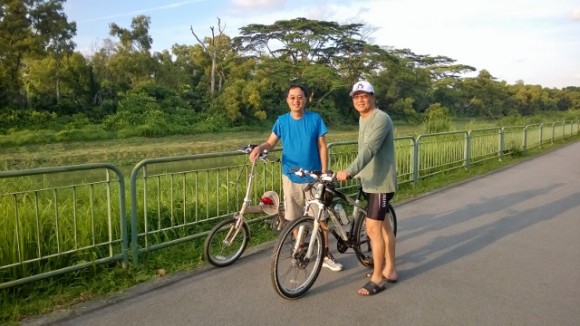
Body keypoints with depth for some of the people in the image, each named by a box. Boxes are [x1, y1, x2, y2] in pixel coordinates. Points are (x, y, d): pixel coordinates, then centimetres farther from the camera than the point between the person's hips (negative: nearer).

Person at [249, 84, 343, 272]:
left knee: (321, 217, 1)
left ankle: (325, 255, 14)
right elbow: (271, 143, 2)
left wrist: (324, 173, -7)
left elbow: (322, 147, -2)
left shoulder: (315, 119, -3)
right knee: (296, 218, 10)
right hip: (291, 177, 2)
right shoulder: (282, 121, 1)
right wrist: (259, 148, -20)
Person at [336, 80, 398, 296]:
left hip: (381, 182, -9)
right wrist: (359, 173, 19)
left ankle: (377, 278, 4)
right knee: (384, 225, 16)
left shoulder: (381, 119, -18)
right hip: (372, 181, 10)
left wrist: (349, 172, -40)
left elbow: (369, 150, -30)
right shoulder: (362, 118, 12)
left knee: (373, 228, -8)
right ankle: (389, 270, 28)